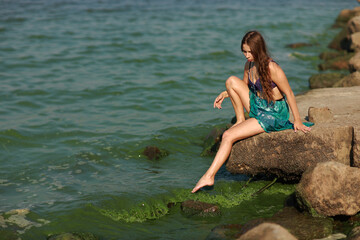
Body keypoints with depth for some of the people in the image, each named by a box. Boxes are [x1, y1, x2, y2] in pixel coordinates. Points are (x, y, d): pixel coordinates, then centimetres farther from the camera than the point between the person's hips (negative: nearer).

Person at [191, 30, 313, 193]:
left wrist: (297, 121, -13)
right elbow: (245, 87, 20)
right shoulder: (249, 65, 2)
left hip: (273, 114, -8)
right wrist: (225, 94, 2)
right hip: (256, 105, 8)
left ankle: (209, 176, -12)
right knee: (232, 81, -7)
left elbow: (289, 93, -16)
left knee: (228, 136, -16)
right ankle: (240, 121, 3)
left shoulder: (271, 67, -21)